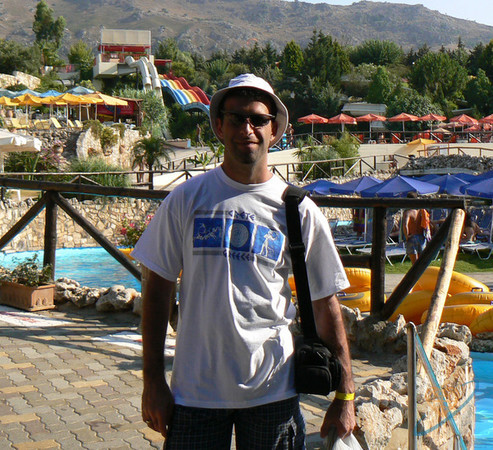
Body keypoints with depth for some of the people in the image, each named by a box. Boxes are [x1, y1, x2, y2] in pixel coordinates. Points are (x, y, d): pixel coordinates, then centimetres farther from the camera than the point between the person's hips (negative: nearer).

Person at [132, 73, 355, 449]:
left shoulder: (299, 210, 0)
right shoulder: (186, 200, 1)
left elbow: (326, 305, 3)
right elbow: (157, 289, 4)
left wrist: (345, 394, 2)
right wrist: (153, 380, 1)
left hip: (272, 389, 0)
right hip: (195, 389, 0)